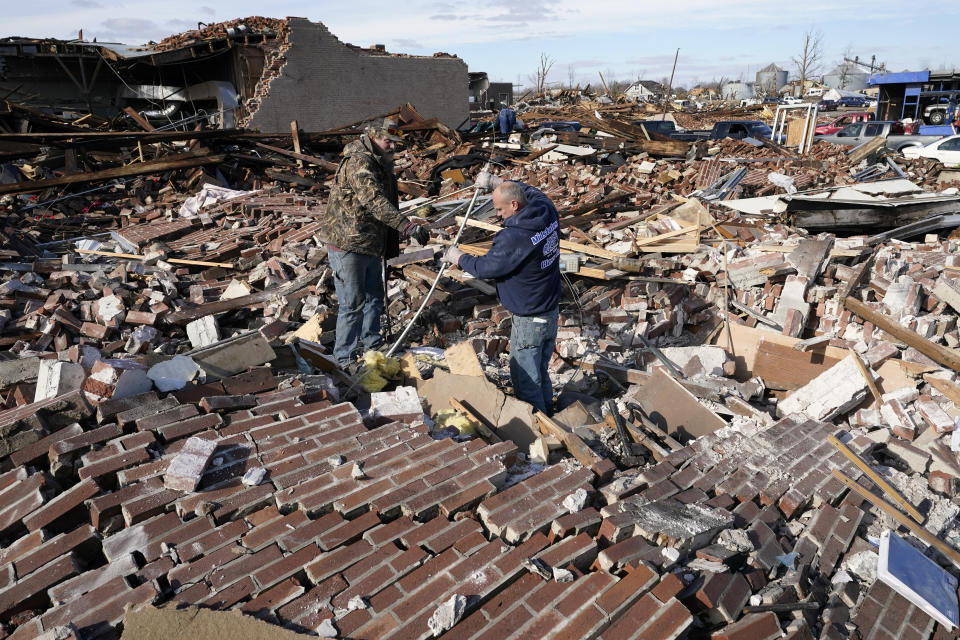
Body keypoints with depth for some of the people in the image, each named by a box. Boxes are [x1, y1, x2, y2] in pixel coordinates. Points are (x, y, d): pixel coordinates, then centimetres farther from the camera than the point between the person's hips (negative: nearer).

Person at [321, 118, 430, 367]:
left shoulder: (381, 164, 13)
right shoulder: (358, 163, -20)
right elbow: (375, 202, -33)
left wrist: (390, 246, 23)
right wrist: (408, 226, -42)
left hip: (369, 246, 10)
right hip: (348, 246, -10)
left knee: (374, 298, 19)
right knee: (353, 305, -2)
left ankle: (373, 345, 37)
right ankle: (345, 358, 12)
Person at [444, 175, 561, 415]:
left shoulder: (514, 238, -27)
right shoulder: (547, 212, -3)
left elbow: (485, 267, -16)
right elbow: (532, 192, 20)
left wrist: (459, 257, 3)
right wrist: (495, 182, 18)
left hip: (529, 320, -9)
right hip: (552, 312, 9)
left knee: (525, 381, 6)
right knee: (541, 372, 24)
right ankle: (547, 416, 39)